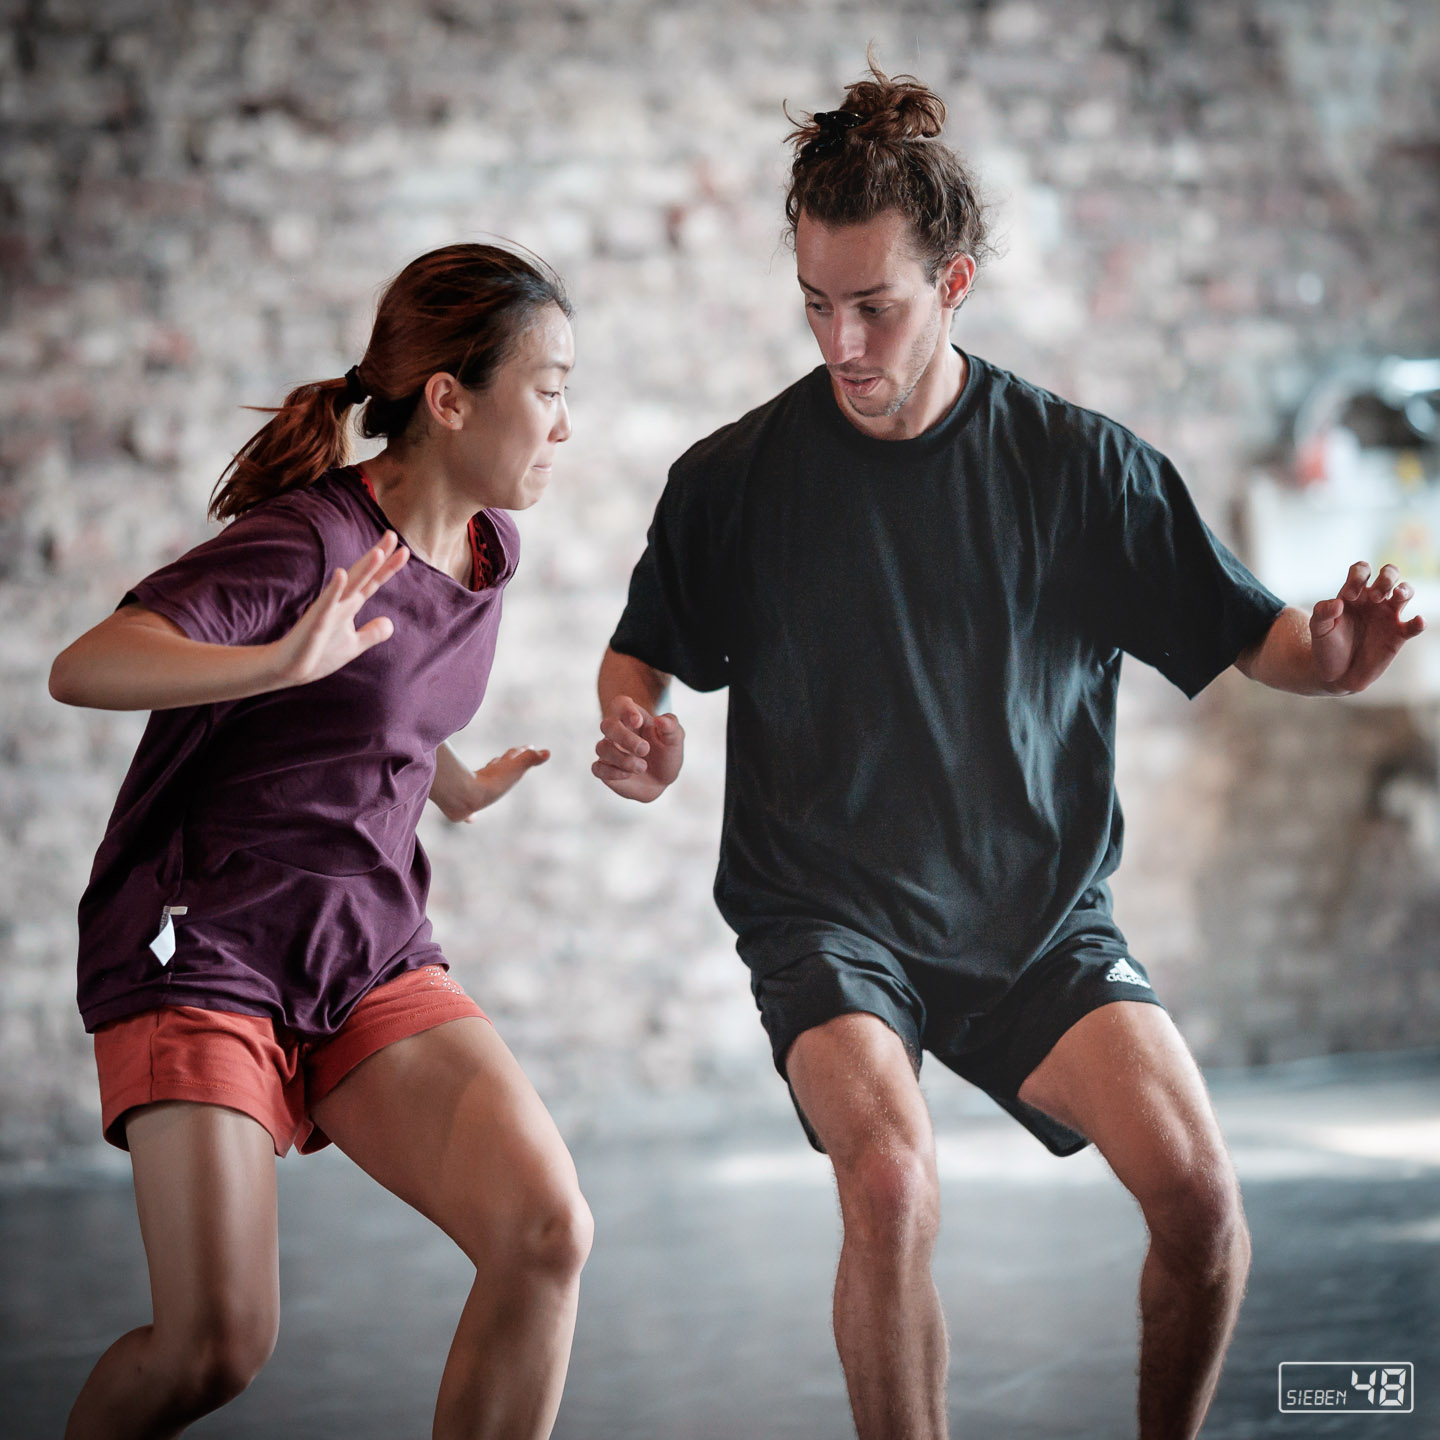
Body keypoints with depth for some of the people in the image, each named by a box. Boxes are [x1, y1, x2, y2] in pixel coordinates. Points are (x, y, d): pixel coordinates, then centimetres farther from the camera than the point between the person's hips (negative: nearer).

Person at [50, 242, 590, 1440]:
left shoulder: (487, 549, 8)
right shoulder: (309, 540, -16)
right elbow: (83, 668, -30)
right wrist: (283, 661, -44)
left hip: (372, 956, 7)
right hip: (201, 948, -6)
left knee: (548, 1232, -17)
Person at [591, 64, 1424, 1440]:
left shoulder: (1079, 462, -1)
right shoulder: (734, 476, -1)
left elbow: (1247, 635, 3)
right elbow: (642, 649, 12)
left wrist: (1331, 655, -20)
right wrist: (638, 733, -11)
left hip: (1041, 915, 1)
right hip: (829, 913, -1)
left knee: (1199, 1189, -17)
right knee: (892, 1179, -29)